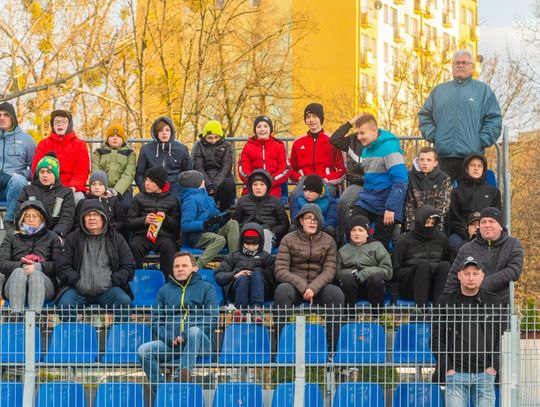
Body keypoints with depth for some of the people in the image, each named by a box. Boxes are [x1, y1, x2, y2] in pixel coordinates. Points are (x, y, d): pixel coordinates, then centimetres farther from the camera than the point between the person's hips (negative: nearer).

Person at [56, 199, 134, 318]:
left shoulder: (116, 239, 15)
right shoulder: (72, 239, 15)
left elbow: (129, 267, 12)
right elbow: (62, 267, 9)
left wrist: (111, 281, -3)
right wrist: (77, 281, -8)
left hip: (107, 289, 0)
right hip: (78, 289, 0)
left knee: (125, 301, -31)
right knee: (65, 303, -33)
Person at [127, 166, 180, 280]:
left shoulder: (172, 199, 15)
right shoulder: (139, 198, 17)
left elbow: (177, 227, 11)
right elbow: (129, 223, 10)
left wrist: (166, 219, -9)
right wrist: (144, 220, -10)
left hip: (164, 235, -1)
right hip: (142, 235, 1)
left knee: (168, 246, -36)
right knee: (134, 246, -33)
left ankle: (168, 280, -31)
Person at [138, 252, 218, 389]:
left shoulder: (206, 288, 15)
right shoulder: (164, 290, 24)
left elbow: (212, 319, 2)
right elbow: (156, 321, 15)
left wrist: (186, 336, -11)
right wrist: (170, 338, -7)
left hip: (198, 342, -3)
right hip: (170, 343, 3)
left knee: (195, 331, -38)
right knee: (143, 350, -25)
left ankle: (182, 374, -42)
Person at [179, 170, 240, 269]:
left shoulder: (204, 196, 15)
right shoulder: (190, 200, -13)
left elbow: (215, 214, 20)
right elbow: (185, 225, -22)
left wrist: (222, 217, -3)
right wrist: (206, 223, -27)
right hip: (196, 236, -9)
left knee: (233, 223, -7)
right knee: (220, 240, -33)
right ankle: (197, 267, -36)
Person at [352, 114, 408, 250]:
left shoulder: (389, 148, -15)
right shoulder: (366, 149, 11)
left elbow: (401, 181, -21)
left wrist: (391, 208, -23)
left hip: (385, 206, -7)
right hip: (366, 202, 7)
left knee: (380, 245, -2)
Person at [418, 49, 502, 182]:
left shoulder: (483, 90, 8)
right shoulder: (439, 90, 17)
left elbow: (494, 119, 2)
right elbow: (425, 115, 17)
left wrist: (482, 141, -6)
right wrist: (432, 135, 3)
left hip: (471, 155, -2)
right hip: (443, 155, 2)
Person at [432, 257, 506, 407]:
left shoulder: (494, 302, 10)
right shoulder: (445, 302, 6)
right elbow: (437, 339, 4)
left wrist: (494, 367, -2)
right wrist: (448, 368, -5)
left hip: (485, 374, 1)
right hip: (456, 374, -1)